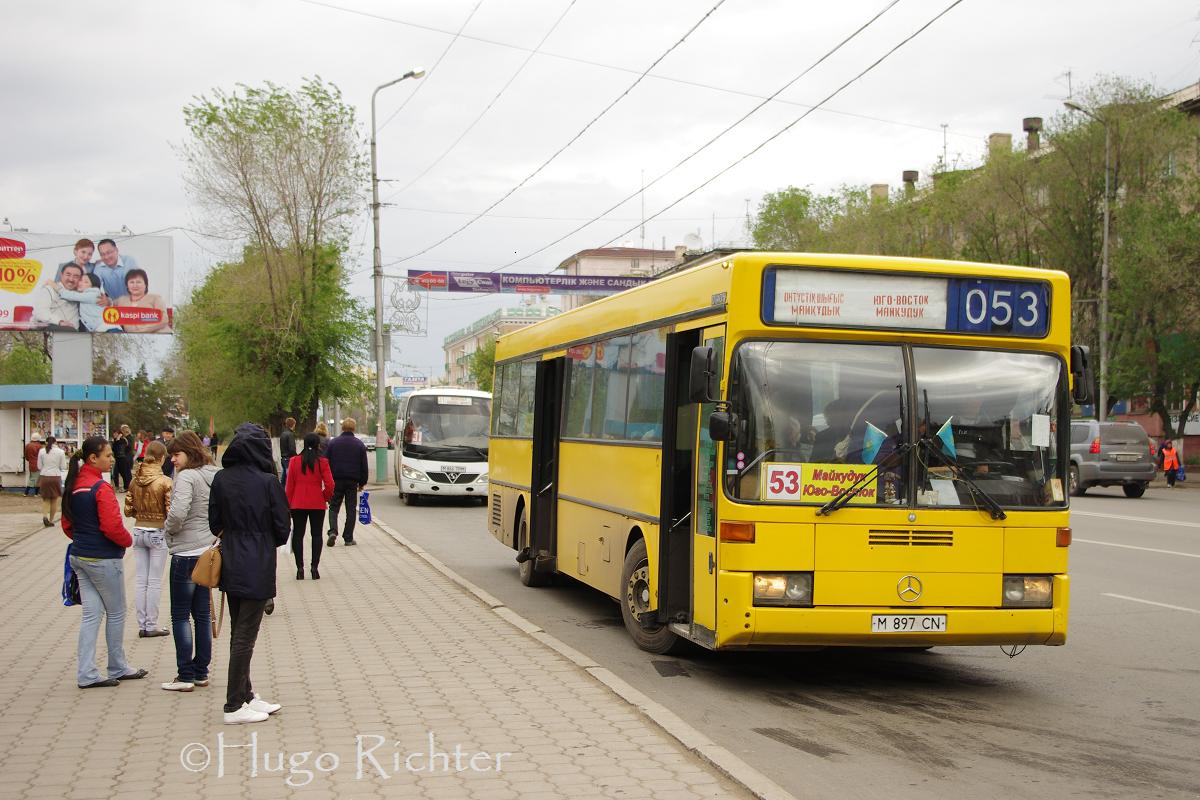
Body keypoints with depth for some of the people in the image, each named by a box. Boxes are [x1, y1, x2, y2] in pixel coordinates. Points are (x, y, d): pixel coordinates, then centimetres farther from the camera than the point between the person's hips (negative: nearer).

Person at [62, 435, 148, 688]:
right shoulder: (101, 488, -19)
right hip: (104, 559, -8)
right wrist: (128, 540, -5)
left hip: (79, 556, 8)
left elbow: (67, 524, 15)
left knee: (91, 613, 9)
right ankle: (117, 668, 21)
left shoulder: (74, 485, 7)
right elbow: (112, 527, -23)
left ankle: (87, 674, 6)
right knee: (116, 612, 9)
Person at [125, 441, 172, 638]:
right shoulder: (164, 482, -15)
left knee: (140, 580, 9)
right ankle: (151, 625, 7)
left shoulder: (135, 480, 0)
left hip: (138, 531, 5)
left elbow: (128, 510, 5)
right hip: (158, 533, -5)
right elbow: (170, 511, -15)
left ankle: (142, 625, 14)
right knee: (154, 582, 3)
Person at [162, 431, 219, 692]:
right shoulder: (214, 476, 9)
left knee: (181, 615, 1)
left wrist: (169, 530, -9)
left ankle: (185, 676, 2)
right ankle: (201, 672, 20)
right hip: (210, 551, 8)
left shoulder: (187, 477, -16)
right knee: (203, 614, 14)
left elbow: (178, 513, -27)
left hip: (187, 553, -8)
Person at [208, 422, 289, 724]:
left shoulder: (221, 479, -1)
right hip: (258, 569, -5)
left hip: (230, 566, 6)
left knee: (238, 633, 16)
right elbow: (282, 527, -9)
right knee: (245, 637, 0)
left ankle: (245, 696, 26)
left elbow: (214, 523, 5)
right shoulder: (268, 481, -14)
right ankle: (234, 706, 4)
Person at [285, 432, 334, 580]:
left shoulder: (295, 461, -1)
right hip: (317, 504, -1)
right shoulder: (322, 462, -6)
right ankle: (314, 567, 4)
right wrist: (326, 497, 8)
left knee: (298, 534, 7)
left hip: (298, 503, 1)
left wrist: (289, 504, 7)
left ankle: (300, 568, 1)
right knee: (316, 534, 8)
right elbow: (329, 485, -11)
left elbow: (290, 485, 0)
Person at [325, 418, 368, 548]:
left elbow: (326, 463, 2)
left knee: (334, 507, 8)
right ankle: (348, 538, 5)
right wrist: (362, 483, 10)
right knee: (351, 509, 6)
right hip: (352, 482, 0)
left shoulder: (332, 443, 1)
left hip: (336, 480, 0)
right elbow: (364, 466, 3)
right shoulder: (360, 445, 2)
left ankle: (333, 531, -14)